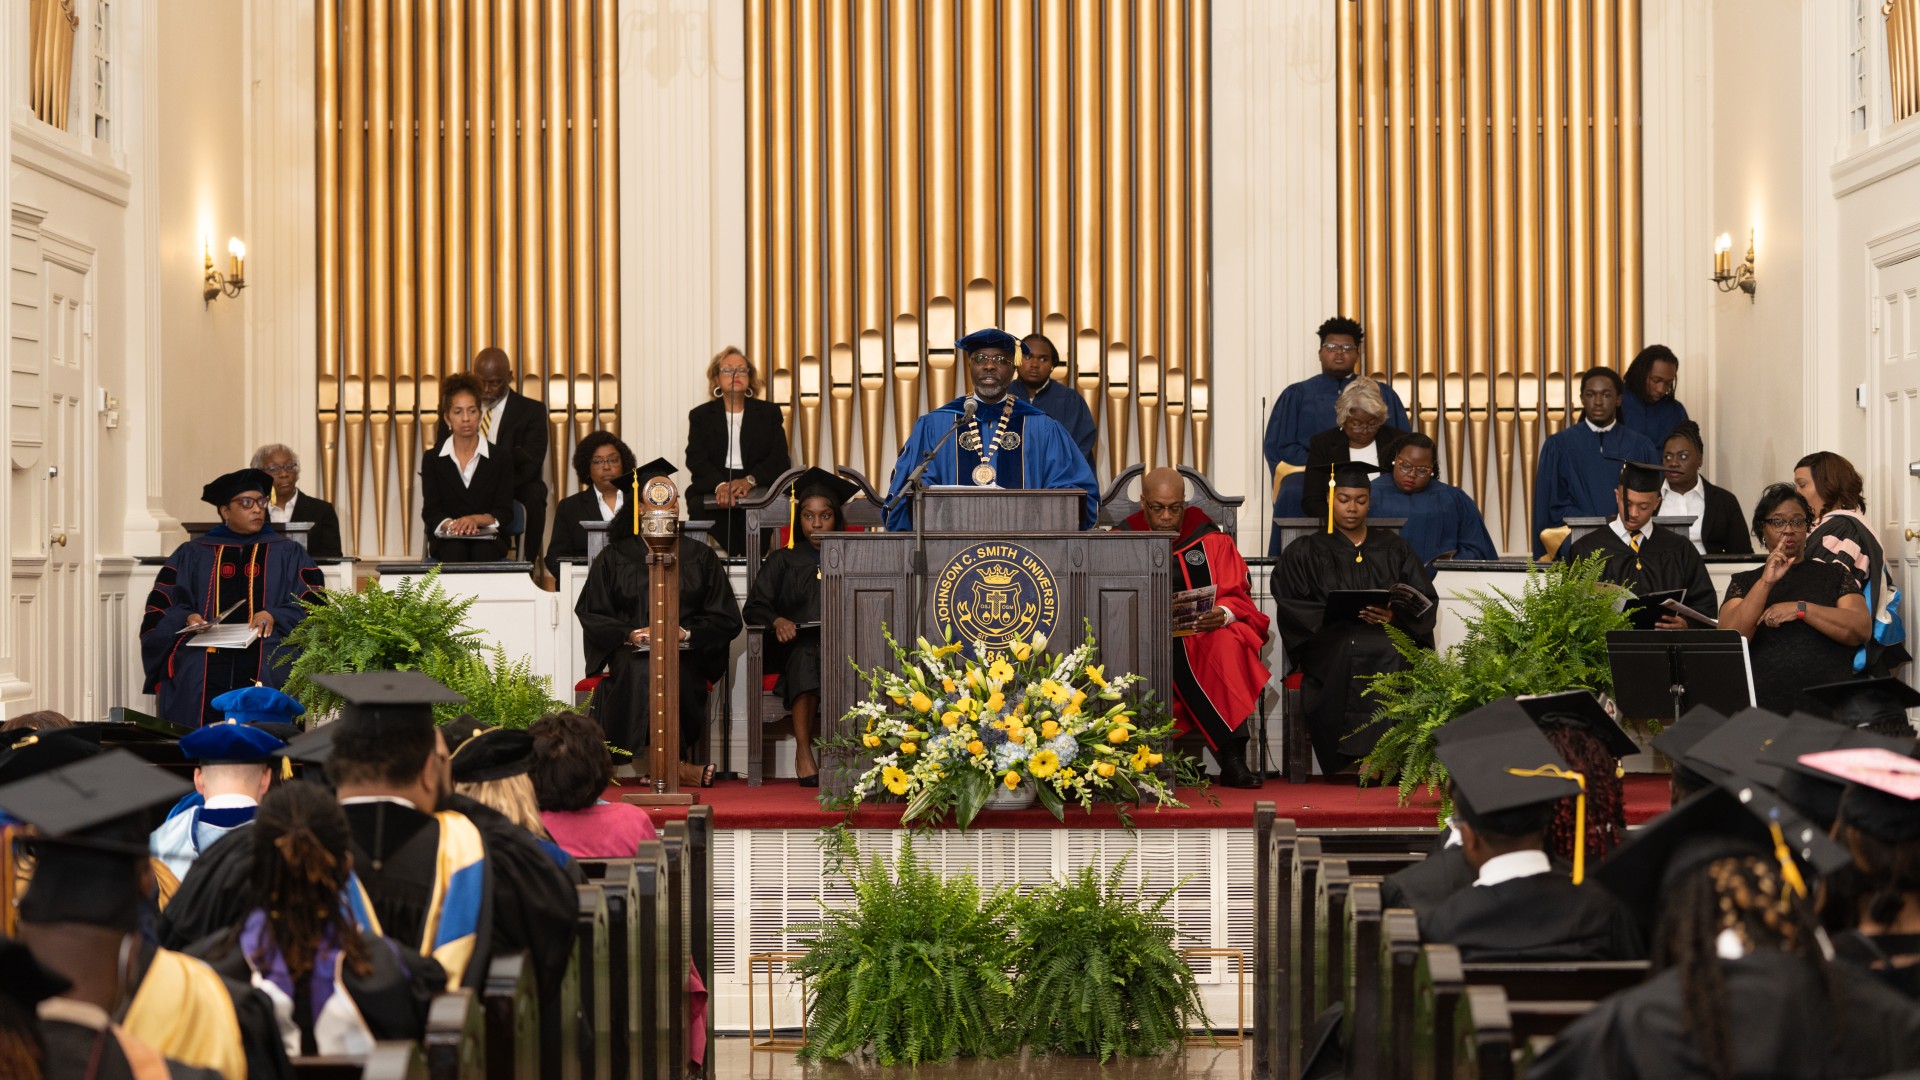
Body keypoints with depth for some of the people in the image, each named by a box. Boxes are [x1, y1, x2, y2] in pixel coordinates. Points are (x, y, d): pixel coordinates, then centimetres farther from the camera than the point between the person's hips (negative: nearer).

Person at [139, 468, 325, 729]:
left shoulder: (288, 554, 17)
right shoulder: (192, 555, 19)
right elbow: (159, 609, 13)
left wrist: (275, 616, -12)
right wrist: (186, 618, -9)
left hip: (267, 669, 0)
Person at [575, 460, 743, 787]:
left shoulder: (700, 557, 15)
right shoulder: (615, 557, 13)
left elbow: (726, 619, 9)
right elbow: (591, 614, 6)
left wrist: (687, 634, -10)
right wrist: (629, 634, -12)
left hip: (685, 655, 0)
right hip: (631, 652, 0)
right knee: (639, 674, -36)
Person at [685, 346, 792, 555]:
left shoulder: (769, 412, 17)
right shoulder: (701, 415, 18)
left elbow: (779, 458, 4)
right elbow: (696, 459, 2)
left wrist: (749, 481, -17)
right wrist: (720, 485, -20)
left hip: (756, 489, -1)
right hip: (711, 490, 1)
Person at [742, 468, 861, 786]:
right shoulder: (782, 561, 16)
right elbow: (754, 607, 6)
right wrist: (777, 621, -16)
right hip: (795, 648, -1)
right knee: (806, 657, -37)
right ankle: (803, 752, -39)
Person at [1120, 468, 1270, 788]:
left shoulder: (1211, 541, 12)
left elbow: (1238, 596, 6)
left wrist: (1222, 614, -19)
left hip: (1205, 637, 1)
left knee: (1228, 642, -34)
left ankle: (1233, 760, -38)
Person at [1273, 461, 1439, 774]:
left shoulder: (1393, 549, 21)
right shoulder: (1304, 552, 17)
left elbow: (1426, 601, 11)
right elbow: (1292, 607, 4)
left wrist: (1393, 615, -11)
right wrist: (1343, 612, -13)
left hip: (1388, 634, 1)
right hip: (1329, 640, -1)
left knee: (1392, 655, -36)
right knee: (1349, 654, -38)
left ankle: (1371, 754, -40)